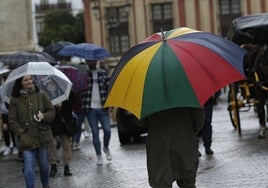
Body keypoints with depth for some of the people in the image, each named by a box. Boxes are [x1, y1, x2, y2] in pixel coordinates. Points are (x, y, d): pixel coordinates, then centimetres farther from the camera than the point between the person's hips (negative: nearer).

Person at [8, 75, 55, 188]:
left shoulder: (41, 95, 2)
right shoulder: (15, 100, -2)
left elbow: (52, 111, 6)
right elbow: (12, 120, -1)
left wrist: (44, 116, -14)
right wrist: (21, 133, -10)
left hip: (42, 136, 2)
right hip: (26, 139, -2)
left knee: (44, 163, 14)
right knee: (29, 165, -10)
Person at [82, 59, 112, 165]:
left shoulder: (103, 73, 6)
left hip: (102, 108, 1)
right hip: (90, 109, -1)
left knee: (107, 130, -7)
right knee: (95, 133, 2)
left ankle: (106, 148, 22)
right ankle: (99, 156, 12)